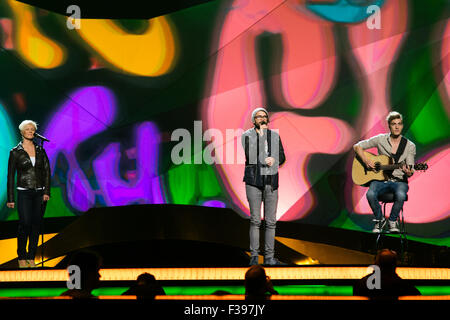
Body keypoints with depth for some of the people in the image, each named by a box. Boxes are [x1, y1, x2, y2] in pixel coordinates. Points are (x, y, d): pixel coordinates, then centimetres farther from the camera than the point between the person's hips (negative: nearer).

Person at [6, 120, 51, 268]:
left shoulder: (40, 150, 9)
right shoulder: (15, 152, 0)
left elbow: (47, 171, 6)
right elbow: (10, 176, 0)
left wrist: (46, 192, -4)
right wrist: (10, 198, -3)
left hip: (39, 193, 3)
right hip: (24, 193, -3)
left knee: (36, 224, 2)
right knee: (25, 224, -10)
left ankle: (31, 257, 10)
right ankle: (21, 257, 5)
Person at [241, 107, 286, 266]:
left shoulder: (275, 135, 12)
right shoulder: (247, 135, 2)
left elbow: (282, 157, 16)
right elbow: (248, 156, -13)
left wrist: (274, 160, -8)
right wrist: (260, 134, -11)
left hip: (271, 181, 3)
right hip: (253, 181, -3)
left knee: (271, 221, 2)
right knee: (255, 220, -3)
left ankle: (269, 257, 7)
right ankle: (254, 256, 3)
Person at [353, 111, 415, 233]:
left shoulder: (409, 146, 4)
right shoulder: (380, 139, 4)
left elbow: (410, 170, 1)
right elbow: (357, 146, 9)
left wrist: (409, 173, -24)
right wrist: (366, 161, -8)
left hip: (399, 181, 0)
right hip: (380, 179, 0)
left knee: (401, 195, -36)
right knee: (370, 194, -33)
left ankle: (393, 221, -7)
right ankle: (379, 220, -4)